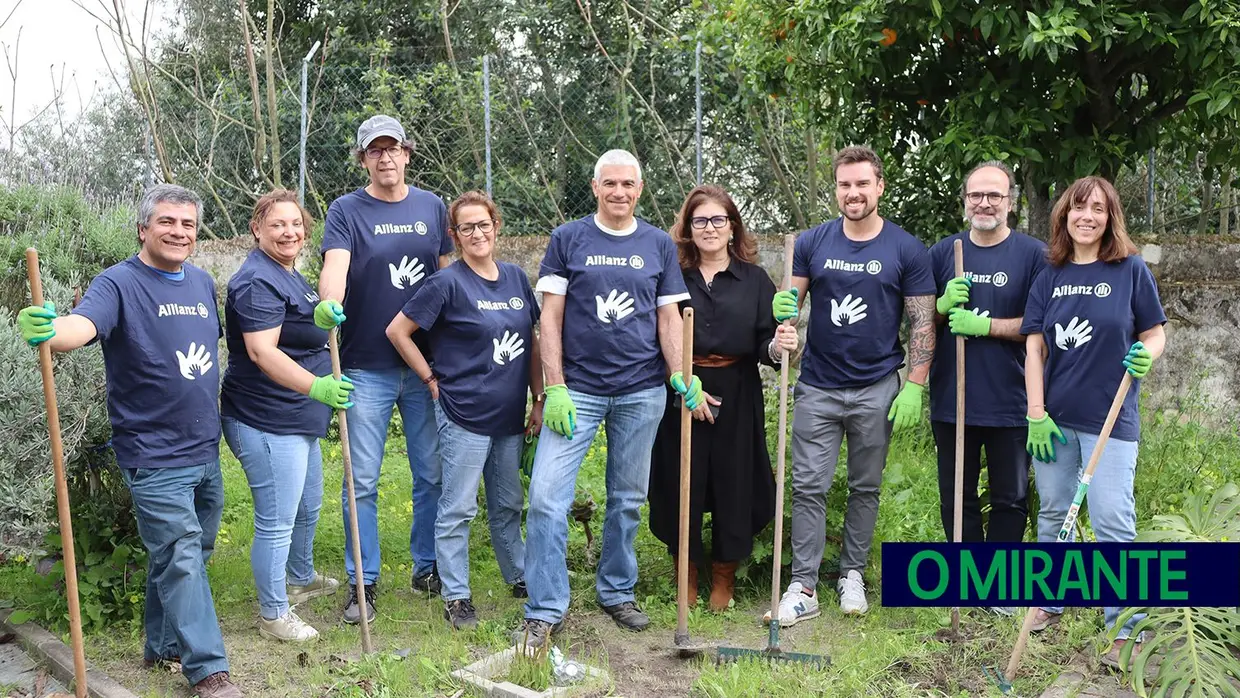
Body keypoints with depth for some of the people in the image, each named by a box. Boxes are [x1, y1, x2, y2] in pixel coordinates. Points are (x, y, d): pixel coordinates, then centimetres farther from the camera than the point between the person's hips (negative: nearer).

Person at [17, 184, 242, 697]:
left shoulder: (203, 283, 10)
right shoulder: (119, 284, -11)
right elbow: (82, 325, -31)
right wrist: (48, 330, -52)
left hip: (206, 451, 7)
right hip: (154, 457, -7)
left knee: (189, 556, 17)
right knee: (181, 558, -5)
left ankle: (163, 646, 34)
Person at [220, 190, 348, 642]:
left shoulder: (289, 275, 13)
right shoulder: (258, 281, -20)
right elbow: (262, 352, -32)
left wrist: (324, 316, 5)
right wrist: (317, 387, -42)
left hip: (298, 418, 11)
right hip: (267, 423, -11)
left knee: (307, 507, 26)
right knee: (276, 521, -1)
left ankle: (301, 579, 47)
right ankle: (273, 615, 14)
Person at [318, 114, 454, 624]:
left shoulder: (432, 207, 9)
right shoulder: (346, 210, -1)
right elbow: (335, 265, -18)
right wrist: (330, 306, -39)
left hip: (427, 365, 3)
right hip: (368, 367, -3)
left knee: (432, 473, 10)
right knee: (362, 481, 2)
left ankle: (428, 567, 26)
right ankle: (362, 582, 15)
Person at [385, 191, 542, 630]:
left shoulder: (516, 278, 6)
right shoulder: (448, 283, -10)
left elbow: (532, 343, 12)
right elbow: (397, 331, -7)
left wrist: (539, 400, 9)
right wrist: (432, 380, -6)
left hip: (510, 416, 6)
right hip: (464, 415, -6)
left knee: (508, 506, 19)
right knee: (458, 509, 3)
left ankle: (521, 577, 34)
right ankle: (456, 597, 15)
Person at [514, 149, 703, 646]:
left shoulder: (659, 245, 9)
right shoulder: (568, 239, 2)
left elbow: (669, 317, 9)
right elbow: (551, 317, 0)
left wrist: (679, 377, -6)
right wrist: (555, 388, -8)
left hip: (642, 391, 2)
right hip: (578, 389, -2)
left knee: (628, 499, 12)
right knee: (547, 497, -9)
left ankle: (617, 592, 29)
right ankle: (544, 611, 1)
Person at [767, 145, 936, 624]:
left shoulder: (906, 250, -2)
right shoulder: (812, 242, 2)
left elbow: (922, 322, -1)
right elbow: (787, 300, 6)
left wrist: (914, 386, -8)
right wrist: (783, 308, -19)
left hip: (876, 389, -1)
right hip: (818, 386, 1)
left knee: (866, 487, 11)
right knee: (809, 488, 0)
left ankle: (852, 574, 27)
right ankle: (804, 588, 7)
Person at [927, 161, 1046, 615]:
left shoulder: (1033, 254, -3)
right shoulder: (943, 252, 6)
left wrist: (985, 325, -19)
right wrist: (944, 305, -12)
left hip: (1010, 403, -2)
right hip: (951, 400, 2)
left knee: (1010, 499, 10)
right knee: (956, 497, 12)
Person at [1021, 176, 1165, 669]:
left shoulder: (1131, 270, -2)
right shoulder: (1050, 276, 4)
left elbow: (1156, 333, 3)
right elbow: (1034, 347, 2)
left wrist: (1145, 356, -21)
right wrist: (1036, 415, -4)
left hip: (1110, 418, -3)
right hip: (1055, 417, 3)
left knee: (1113, 523, -3)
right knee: (1053, 515, 13)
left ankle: (1126, 631, 8)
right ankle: (1050, 600, 30)